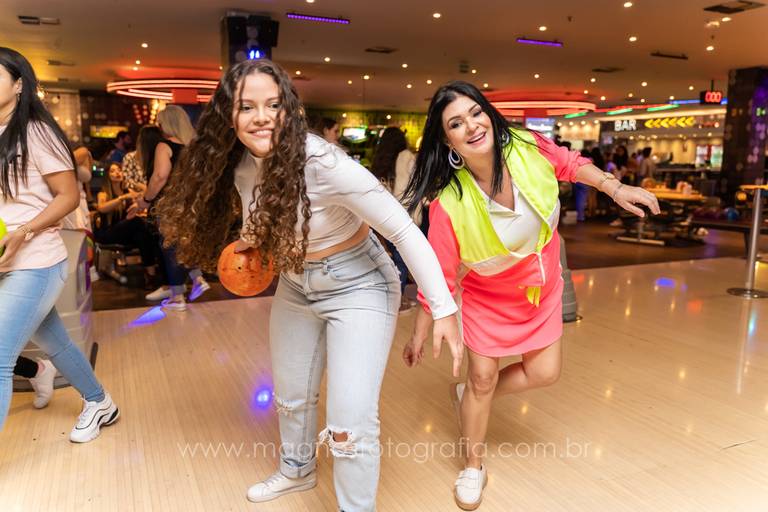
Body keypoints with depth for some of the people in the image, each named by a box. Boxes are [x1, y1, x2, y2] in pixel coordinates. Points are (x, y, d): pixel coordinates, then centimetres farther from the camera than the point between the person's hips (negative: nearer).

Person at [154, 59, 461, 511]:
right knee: (291, 395, 22)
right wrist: (250, 239, -2)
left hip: (358, 288, -6)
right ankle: (298, 470, 51)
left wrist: (444, 310, -29)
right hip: (296, 287, 7)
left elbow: (404, 231, -29)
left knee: (351, 422, -9)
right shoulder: (240, 164, -9)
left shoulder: (324, 163, -30)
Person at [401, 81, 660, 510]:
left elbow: (569, 164, 1)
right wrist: (420, 335, -15)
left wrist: (616, 188, -9)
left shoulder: (527, 148, -22)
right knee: (483, 377, 5)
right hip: (487, 296, -4)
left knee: (544, 372, 10)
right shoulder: (449, 203, -32)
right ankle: (474, 466, 31)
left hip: (541, 287, 5)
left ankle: (469, 396, 37)